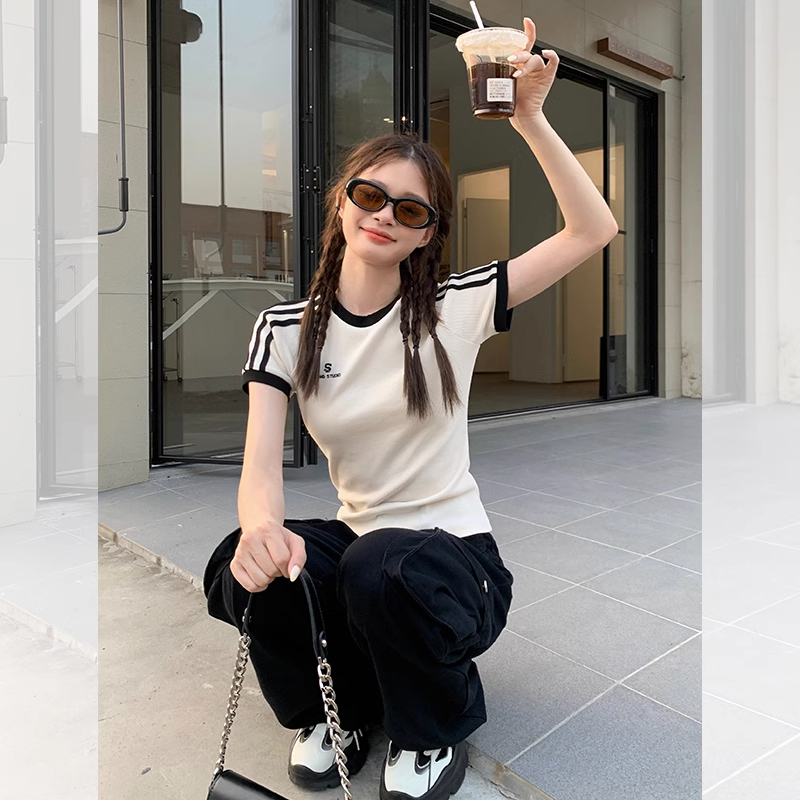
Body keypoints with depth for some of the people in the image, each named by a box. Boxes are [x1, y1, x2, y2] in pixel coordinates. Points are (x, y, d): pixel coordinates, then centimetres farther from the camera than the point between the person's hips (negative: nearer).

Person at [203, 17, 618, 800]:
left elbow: (594, 231, -10)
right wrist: (262, 526, -35)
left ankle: (433, 732, 1)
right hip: (356, 539, 2)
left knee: (381, 571, -36)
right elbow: (260, 465, -13)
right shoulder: (286, 326, -1)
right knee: (246, 568, -28)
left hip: (454, 551, -2)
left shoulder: (453, 309, -6)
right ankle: (333, 713, 6)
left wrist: (530, 118, -17)